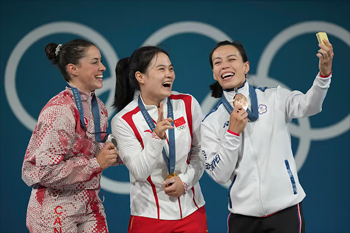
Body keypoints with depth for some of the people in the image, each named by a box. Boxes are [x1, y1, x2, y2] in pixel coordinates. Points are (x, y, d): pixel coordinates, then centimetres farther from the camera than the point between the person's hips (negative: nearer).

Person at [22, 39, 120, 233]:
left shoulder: (99, 107, 6)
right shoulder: (59, 110, -19)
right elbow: (45, 171, -23)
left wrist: (111, 154, -1)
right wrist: (96, 163, -21)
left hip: (90, 206, 7)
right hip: (57, 212, -7)